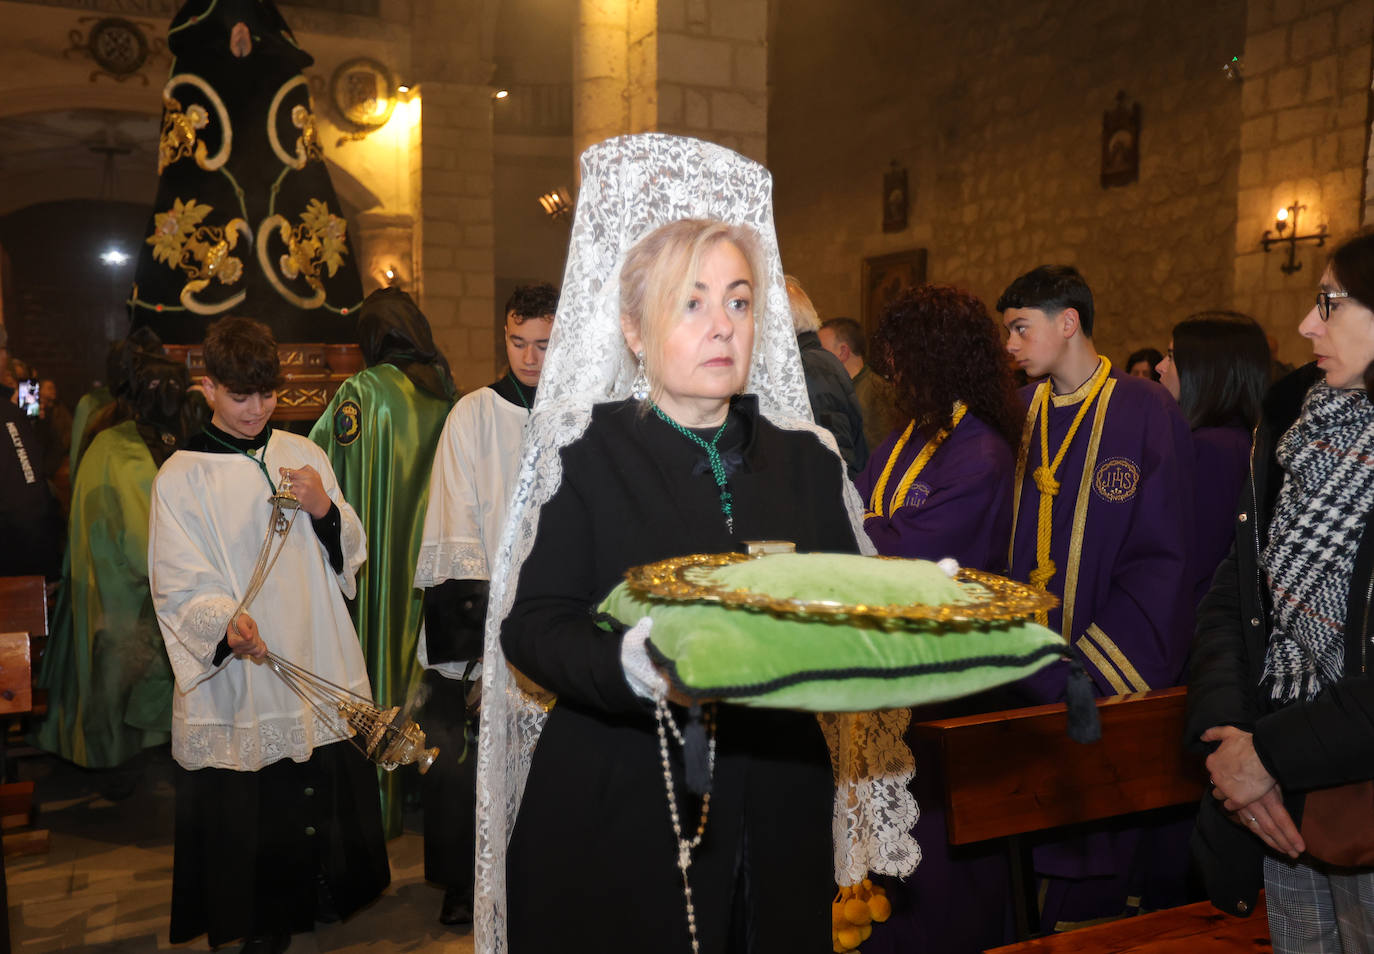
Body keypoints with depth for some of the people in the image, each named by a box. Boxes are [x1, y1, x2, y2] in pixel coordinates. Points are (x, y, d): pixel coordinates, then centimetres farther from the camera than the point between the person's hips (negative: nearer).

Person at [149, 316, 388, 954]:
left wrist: (326, 511, -10)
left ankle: (326, 893, 32)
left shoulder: (303, 455, 7)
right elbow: (179, 588, -9)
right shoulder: (180, 478, -3)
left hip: (321, 662, 3)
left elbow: (352, 554, 10)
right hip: (237, 674, -3)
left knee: (330, 795, 8)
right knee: (248, 809, 5)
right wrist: (225, 621, -29)